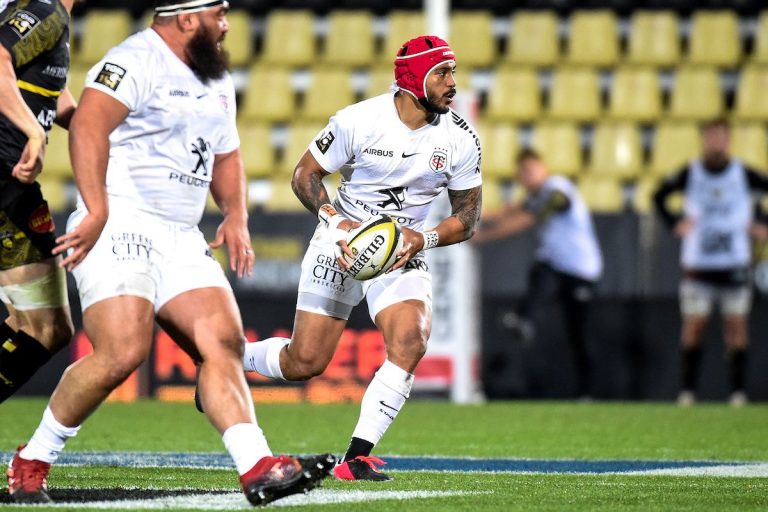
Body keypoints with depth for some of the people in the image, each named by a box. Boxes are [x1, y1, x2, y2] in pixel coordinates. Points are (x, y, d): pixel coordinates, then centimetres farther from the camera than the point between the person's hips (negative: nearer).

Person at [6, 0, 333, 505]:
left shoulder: (217, 82, 22)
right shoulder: (138, 60, -9)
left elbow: (226, 156, 34)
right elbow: (89, 126, -22)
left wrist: (236, 216, 16)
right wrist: (96, 210, -30)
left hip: (181, 239, 9)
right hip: (121, 227, -9)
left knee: (224, 341, -6)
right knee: (123, 352, -20)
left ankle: (259, 469, -13)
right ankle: (31, 463, -3)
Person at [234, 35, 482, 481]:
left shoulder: (461, 139, -8)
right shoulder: (359, 121, -16)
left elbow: (468, 217, 1)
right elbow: (305, 175, -5)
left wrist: (425, 239, -19)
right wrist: (337, 222, -22)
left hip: (404, 254, 2)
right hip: (343, 243, -2)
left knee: (410, 346, -25)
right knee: (304, 363, 0)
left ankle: (357, 456, -17)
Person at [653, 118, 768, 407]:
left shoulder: (743, 174, 1)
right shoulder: (690, 173, 2)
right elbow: (659, 196, 15)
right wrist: (674, 223, 3)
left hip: (735, 264, 0)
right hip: (697, 264, 0)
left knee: (736, 324, -3)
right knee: (694, 324, -3)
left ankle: (738, 389, 3)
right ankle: (687, 389, 5)